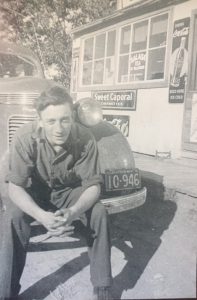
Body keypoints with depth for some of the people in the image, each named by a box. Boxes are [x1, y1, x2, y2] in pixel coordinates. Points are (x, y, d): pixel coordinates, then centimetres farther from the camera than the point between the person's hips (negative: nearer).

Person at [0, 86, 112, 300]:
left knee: (99, 213, -24)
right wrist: (42, 216, -44)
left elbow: (93, 185, -22)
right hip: (35, 190, 0)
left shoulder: (85, 138, -27)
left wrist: (73, 212, -43)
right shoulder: (25, 138, -30)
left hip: (71, 190, 1)